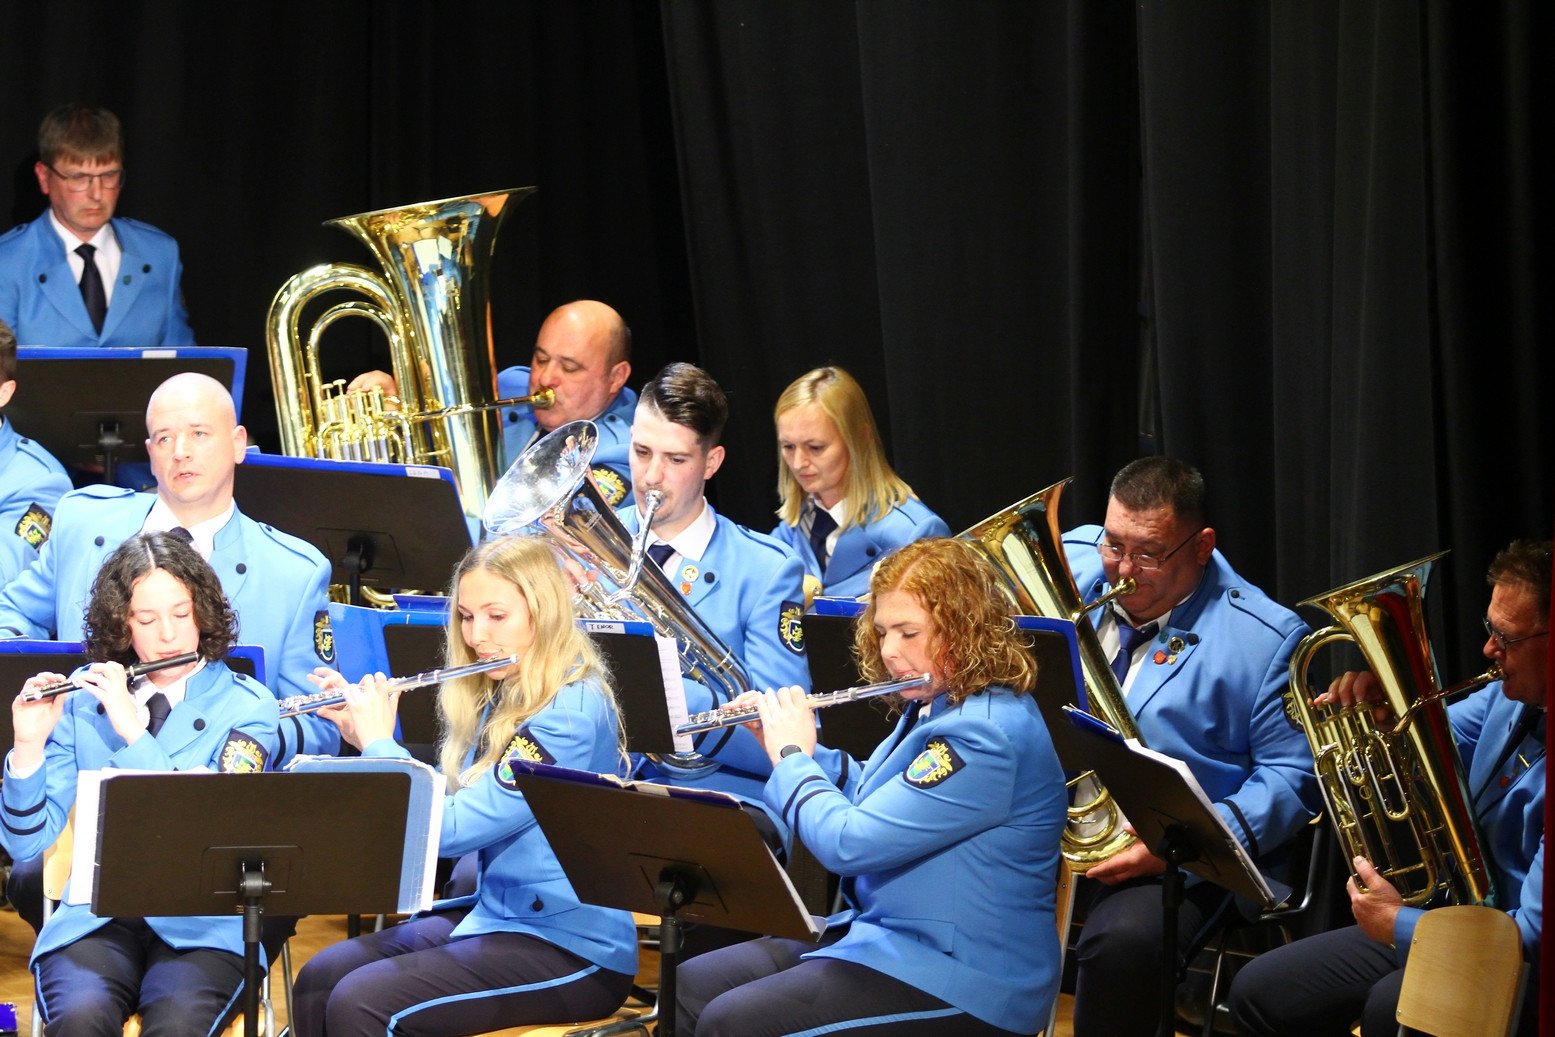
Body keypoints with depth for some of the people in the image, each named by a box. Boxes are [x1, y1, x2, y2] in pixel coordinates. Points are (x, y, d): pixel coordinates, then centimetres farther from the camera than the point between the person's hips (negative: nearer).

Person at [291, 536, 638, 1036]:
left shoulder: (570, 711, -19)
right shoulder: (499, 698, 10)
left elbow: (449, 829, -24)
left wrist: (379, 742, -12)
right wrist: (361, 734, 4)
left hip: (573, 951, -9)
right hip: (495, 914, 9)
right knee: (318, 979, -4)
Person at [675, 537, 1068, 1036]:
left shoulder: (986, 736, -24)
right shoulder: (935, 707, 10)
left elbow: (847, 842, -27)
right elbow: (867, 798, 27)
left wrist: (793, 757, -9)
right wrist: (793, 748, 11)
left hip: (961, 987, -11)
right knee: (690, 987, 5)